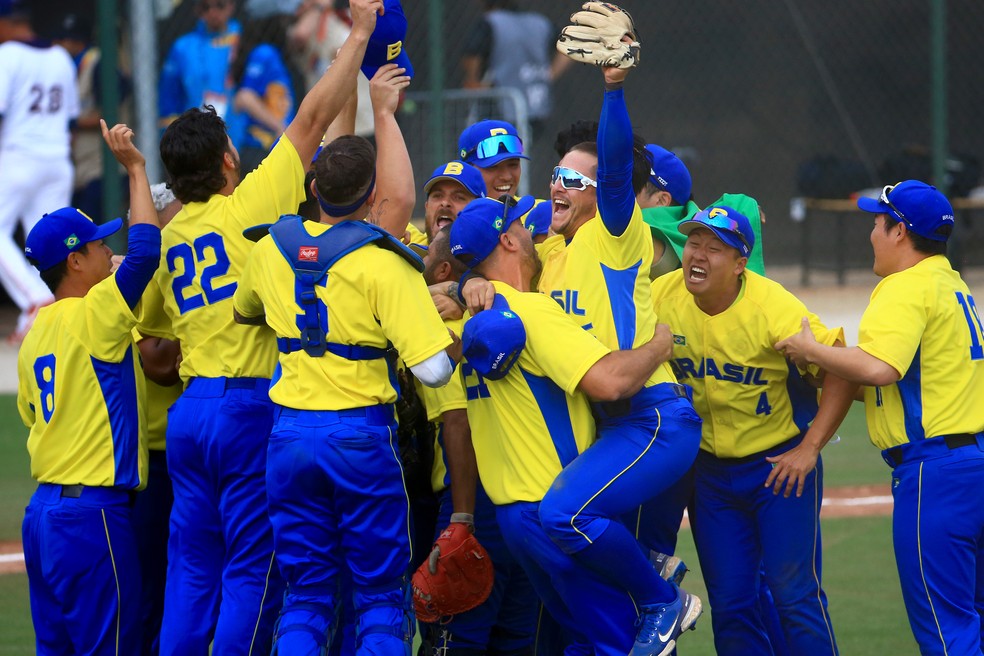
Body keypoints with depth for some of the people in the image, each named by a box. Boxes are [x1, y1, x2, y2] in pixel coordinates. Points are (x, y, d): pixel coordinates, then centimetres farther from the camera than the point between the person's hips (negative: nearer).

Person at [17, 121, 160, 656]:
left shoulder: (36, 334, 14)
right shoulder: (93, 316, -12)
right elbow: (145, 249, -19)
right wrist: (135, 169, -9)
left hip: (44, 507, 9)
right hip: (92, 511, -9)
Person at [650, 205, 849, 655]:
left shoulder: (773, 307, -22)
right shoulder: (661, 297, -9)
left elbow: (841, 371, -19)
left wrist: (809, 450, -22)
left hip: (781, 462, -4)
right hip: (709, 467, 4)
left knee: (794, 593, -8)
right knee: (729, 604, 6)